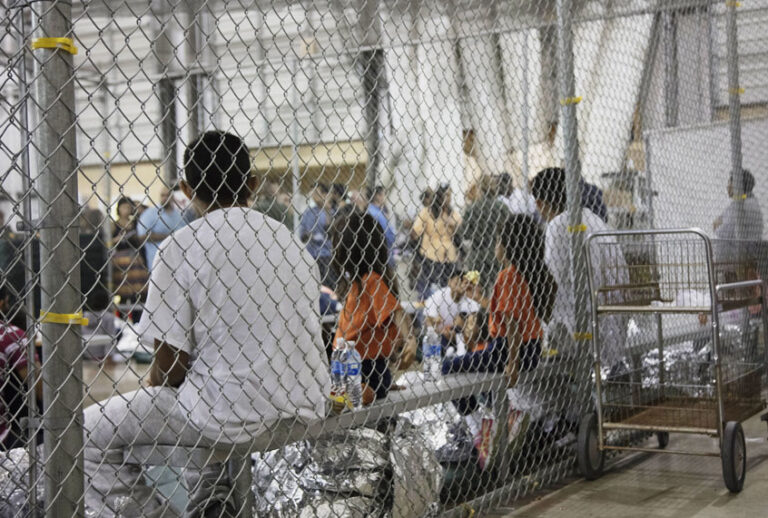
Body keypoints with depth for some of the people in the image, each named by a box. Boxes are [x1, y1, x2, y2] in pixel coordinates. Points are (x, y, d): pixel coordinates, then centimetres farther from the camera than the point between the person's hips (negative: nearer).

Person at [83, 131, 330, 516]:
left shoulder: (181, 248, -9)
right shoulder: (292, 243, 9)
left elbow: (170, 364, -10)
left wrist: (151, 396, 13)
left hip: (236, 415, -7)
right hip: (303, 412, 7)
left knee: (90, 430, 8)